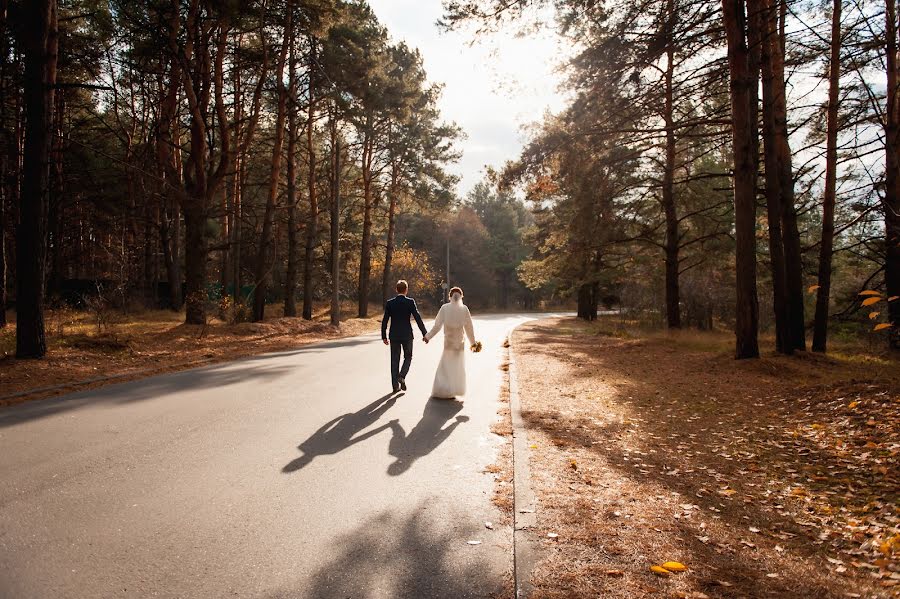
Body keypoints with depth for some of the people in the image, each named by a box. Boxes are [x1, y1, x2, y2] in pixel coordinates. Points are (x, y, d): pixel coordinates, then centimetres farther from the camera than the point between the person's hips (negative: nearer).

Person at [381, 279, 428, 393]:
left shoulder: (389, 303, 0)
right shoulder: (410, 302, -8)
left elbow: (384, 321, 0)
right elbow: (418, 318, -12)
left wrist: (384, 336, 8)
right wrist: (424, 334, -8)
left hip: (394, 336, 2)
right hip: (407, 335, -2)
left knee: (395, 360, 9)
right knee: (408, 357, 15)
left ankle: (395, 385, 9)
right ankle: (402, 376, -7)